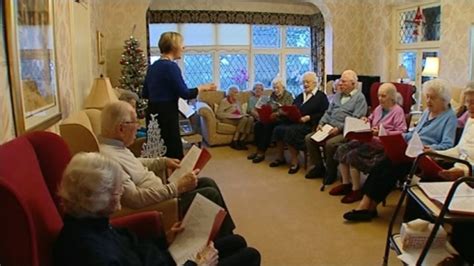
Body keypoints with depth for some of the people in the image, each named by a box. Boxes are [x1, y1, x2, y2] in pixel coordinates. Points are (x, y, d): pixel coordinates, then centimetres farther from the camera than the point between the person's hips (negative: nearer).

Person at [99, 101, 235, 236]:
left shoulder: (113, 145, 1)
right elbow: (134, 199, -35)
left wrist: (163, 161, 11)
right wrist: (178, 187, -31)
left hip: (160, 192, 10)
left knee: (208, 182, 10)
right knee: (210, 194, -9)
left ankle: (227, 234, 24)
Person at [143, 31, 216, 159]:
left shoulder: (152, 66, 12)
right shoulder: (171, 66, -13)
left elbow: (145, 94, 18)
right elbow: (185, 94, -15)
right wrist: (202, 87, -1)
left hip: (153, 113, 9)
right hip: (166, 114, -9)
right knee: (174, 154, -4)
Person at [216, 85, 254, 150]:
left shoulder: (237, 102, 23)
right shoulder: (224, 101, 1)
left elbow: (242, 112, 22)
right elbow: (218, 114, -9)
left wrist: (244, 115, -4)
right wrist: (232, 116, -17)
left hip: (238, 118, 6)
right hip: (228, 119, -6)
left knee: (250, 118, -25)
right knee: (244, 119, -34)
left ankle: (241, 141, -27)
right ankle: (234, 142, -29)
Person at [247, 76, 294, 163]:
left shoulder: (288, 96, -2)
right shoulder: (273, 95, 16)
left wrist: (276, 114, -28)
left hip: (281, 119, -6)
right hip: (270, 118, 6)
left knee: (267, 126, -31)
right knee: (257, 125, -20)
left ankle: (262, 152, -26)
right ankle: (258, 149, -17)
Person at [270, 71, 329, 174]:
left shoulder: (321, 96, 4)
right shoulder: (300, 96, 27)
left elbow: (323, 114, -8)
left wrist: (308, 118, -18)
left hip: (308, 124, -7)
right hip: (294, 122, 7)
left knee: (290, 131, -33)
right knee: (278, 129, -18)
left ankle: (294, 162, -20)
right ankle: (280, 158, -3)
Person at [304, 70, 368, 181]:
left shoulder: (359, 97, -3)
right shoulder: (338, 95, 21)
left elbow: (356, 119, -15)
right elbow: (328, 112, 22)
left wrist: (339, 128, -23)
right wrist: (321, 123, 4)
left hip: (345, 131, -7)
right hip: (329, 128, 8)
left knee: (330, 143, -32)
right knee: (309, 138, -8)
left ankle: (331, 171, -8)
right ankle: (319, 167, 4)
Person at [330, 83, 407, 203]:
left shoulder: (398, 111, -6)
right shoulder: (378, 108, 17)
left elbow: (401, 132, -14)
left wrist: (382, 132, -23)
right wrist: (366, 121, 9)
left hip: (382, 144, -8)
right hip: (369, 138, 9)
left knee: (353, 155, -25)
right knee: (342, 149, -8)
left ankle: (356, 190, -11)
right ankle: (346, 184, 1)